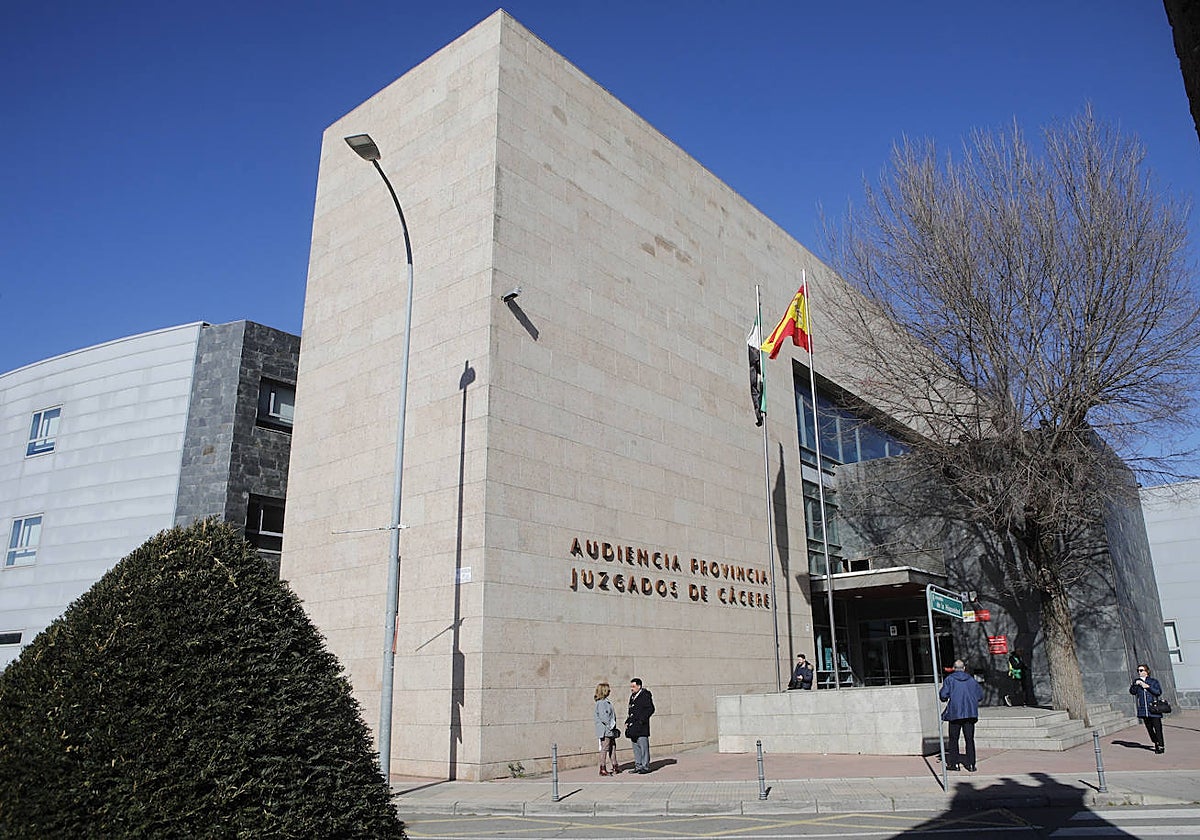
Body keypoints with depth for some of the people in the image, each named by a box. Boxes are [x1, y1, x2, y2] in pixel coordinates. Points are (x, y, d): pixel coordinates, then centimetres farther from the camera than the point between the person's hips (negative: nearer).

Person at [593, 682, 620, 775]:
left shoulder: (607, 701, 14)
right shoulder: (601, 703, -17)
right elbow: (603, 716, -22)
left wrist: (613, 725, 13)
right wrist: (609, 725, -19)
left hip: (610, 730, 10)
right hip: (605, 730, -10)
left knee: (613, 747, 15)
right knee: (605, 748, -4)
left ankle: (615, 766, 24)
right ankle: (603, 769, 2)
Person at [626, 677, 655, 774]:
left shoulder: (645, 695, -8)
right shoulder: (633, 696, 17)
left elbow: (650, 709, -12)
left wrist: (641, 720, -16)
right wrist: (627, 722, 11)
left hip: (641, 727, -8)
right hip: (633, 726, 8)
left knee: (643, 747, -4)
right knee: (636, 748, 11)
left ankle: (645, 766, 2)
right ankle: (638, 766, 18)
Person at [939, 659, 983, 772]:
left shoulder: (949, 679, -2)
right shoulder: (971, 680, 6)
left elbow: (943, 695, -10)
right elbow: (980, 695, 8)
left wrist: (945, 699, 13)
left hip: (955, 713, -2)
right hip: (970, 713, 2)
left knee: (954, 739, 6)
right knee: (970, 739, 7)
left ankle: (953, 763, 7)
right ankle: (971, 764, 6)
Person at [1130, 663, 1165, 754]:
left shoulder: (1153, 681, 0)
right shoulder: (1137, 681, 8)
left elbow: (1159, 692, -10)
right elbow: (1132, 692, 2)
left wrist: (1148, 686, -17)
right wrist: (1135, 684, -14)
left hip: (1154, 708, -3)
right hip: (1143, 709, 3)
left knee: (1157, 728, -5)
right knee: (1149, 728, 8)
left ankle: (1161, 746, 5)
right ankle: (1156, 743, 24)